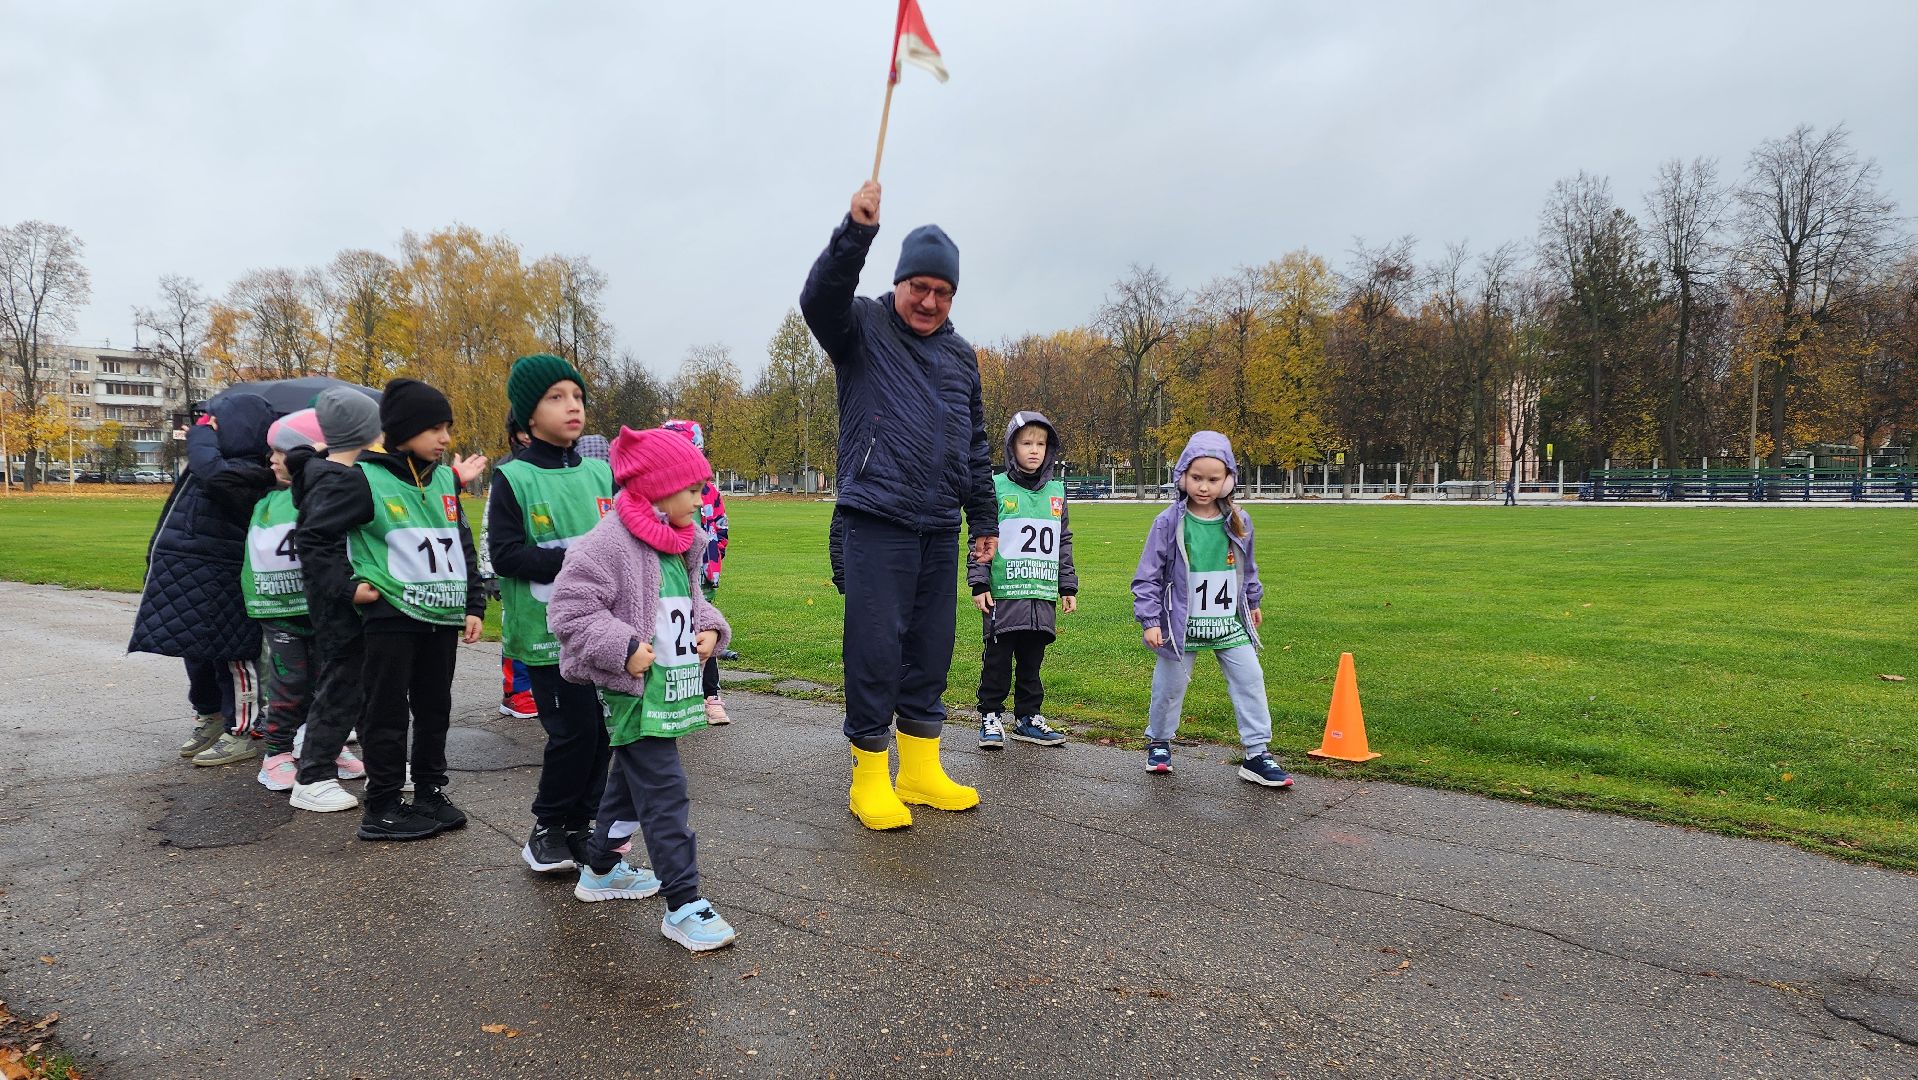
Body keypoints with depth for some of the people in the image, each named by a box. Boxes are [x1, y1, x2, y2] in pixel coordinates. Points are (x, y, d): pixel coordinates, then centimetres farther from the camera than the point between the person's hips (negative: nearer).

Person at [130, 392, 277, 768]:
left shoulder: (244, 472, -19)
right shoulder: (229, 466, 11)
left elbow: (211, 471, -38)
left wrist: (201, 434, -21)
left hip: (215, 587, -11)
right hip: (190, 581, 11)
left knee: (231, 655, -1)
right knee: (196, 652, 21)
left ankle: (241, 733, 9)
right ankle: (209, 717, 37)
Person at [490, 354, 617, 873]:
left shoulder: (600, 473, 8)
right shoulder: (513, 478, -5)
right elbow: (505, 553, -11)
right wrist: (574, 562, -20)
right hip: (551, 630, -5)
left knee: (600, 730, 9)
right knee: (574, 730, -4)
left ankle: (581, 825, 25)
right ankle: (548, 829, 17)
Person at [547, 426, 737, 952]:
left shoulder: (679, 544, 10)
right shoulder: (610, 543, -18)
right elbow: (568, 608, -19)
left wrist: (709, 627, 4)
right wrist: (624, 647, -24)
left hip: (669, 685, 10)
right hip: (635, 690, -10)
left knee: (631, 778, 23)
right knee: (664, 792, -9)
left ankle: (601, 868, 41)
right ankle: (683, 904, -3)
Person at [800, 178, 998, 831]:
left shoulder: (961, 355, 18)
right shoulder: (863, 328, 3)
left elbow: (975, 446, 23)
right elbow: (819, 299, -20)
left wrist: (984, 519, 20)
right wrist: (857, 231, -34)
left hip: (941, 528, 6)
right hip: (877, 519, -5)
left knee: (931, 648, 10)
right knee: (876, 647, -6)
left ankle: (921, 770, 21)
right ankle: (869, 779, 7)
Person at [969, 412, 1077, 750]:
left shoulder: (1056, 491, 12)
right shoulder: (996, 488, -2)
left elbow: (1063, 542, 17)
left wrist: (1068, 587, 15)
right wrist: (979, 584, -7)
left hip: (1043, 595, 4)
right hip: (1003, 594, -4)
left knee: (1032, 659, 12)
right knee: (998, 659, 3)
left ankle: (1028, 717, 23)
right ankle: (990, 716, 15)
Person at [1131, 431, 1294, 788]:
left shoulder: (1238, 522, -2)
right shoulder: (1169, 523, -13)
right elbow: (1148, 576, -8)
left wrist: (1252, 602, 28)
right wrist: (1150, 621, -12)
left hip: (1230, 624, 3)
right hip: (1182, 625, -3)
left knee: (1251, 681, 0)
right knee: (1170, 687, 9)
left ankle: (1257, 754, 9)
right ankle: (1159, 742, 32)